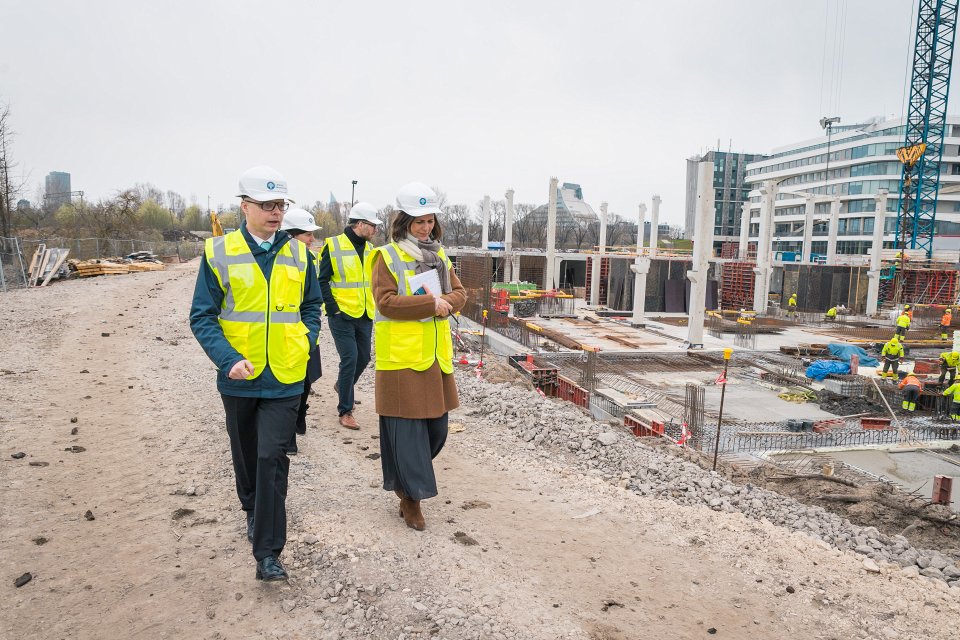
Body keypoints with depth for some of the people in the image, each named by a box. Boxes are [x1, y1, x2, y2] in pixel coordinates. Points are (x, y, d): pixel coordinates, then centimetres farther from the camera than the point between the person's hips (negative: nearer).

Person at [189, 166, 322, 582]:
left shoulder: (297, 253, 1)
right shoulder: (219, 252, -6)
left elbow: (311, 306, 14)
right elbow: (202, 317, -5)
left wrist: (306, 341, -2)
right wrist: (228, 359, -19)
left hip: (285, 377, 0)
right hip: (239, 377, 0)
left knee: (272, 458, -7)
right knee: (246, 453, 19)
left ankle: (268, 553, 1)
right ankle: (253, 509, 47)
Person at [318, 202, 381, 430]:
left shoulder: (370, 249, 11)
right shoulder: (334, 246, -9)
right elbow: (322, 280, -9)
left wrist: (373, 307, 12)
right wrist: (333, 308, -14)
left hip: (365, 316, 7)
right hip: (342, 316, -7)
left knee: (363, 358, 14)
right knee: (350, 359, -9)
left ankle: (342, 386, 44)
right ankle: (345, 411, 4)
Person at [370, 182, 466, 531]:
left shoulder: (439, 254, 14)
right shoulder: (387, 256, -6)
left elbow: (459, 292, 12)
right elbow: (385, 301, -16)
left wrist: (445, 302, -10)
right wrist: (430, 303, -19)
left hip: (436, 355, 7)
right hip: (401, 356, -7)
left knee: (436, 427, 12)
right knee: (408, 429, -1)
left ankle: (404, 480, 35)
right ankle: (411, 499, 13)